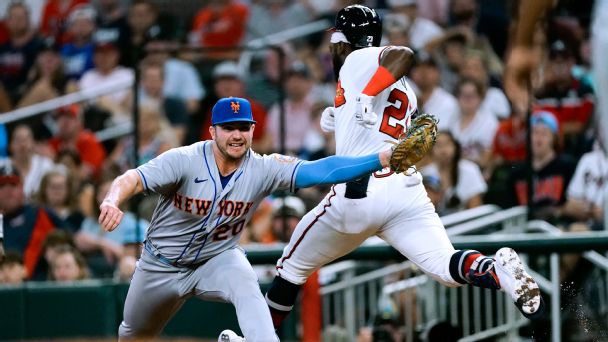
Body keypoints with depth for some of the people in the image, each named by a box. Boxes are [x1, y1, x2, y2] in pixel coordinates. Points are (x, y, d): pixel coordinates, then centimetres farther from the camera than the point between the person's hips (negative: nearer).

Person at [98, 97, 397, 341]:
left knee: (246, 287, -32)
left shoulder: (262, 170, -18)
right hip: (162, 265, 0)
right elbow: (132, 180, -35)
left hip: (216, 260, 0)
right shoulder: (183, 161, -25)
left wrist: (379, 160, -39)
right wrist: (112, 202, -59)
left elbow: (322, 171, -27)